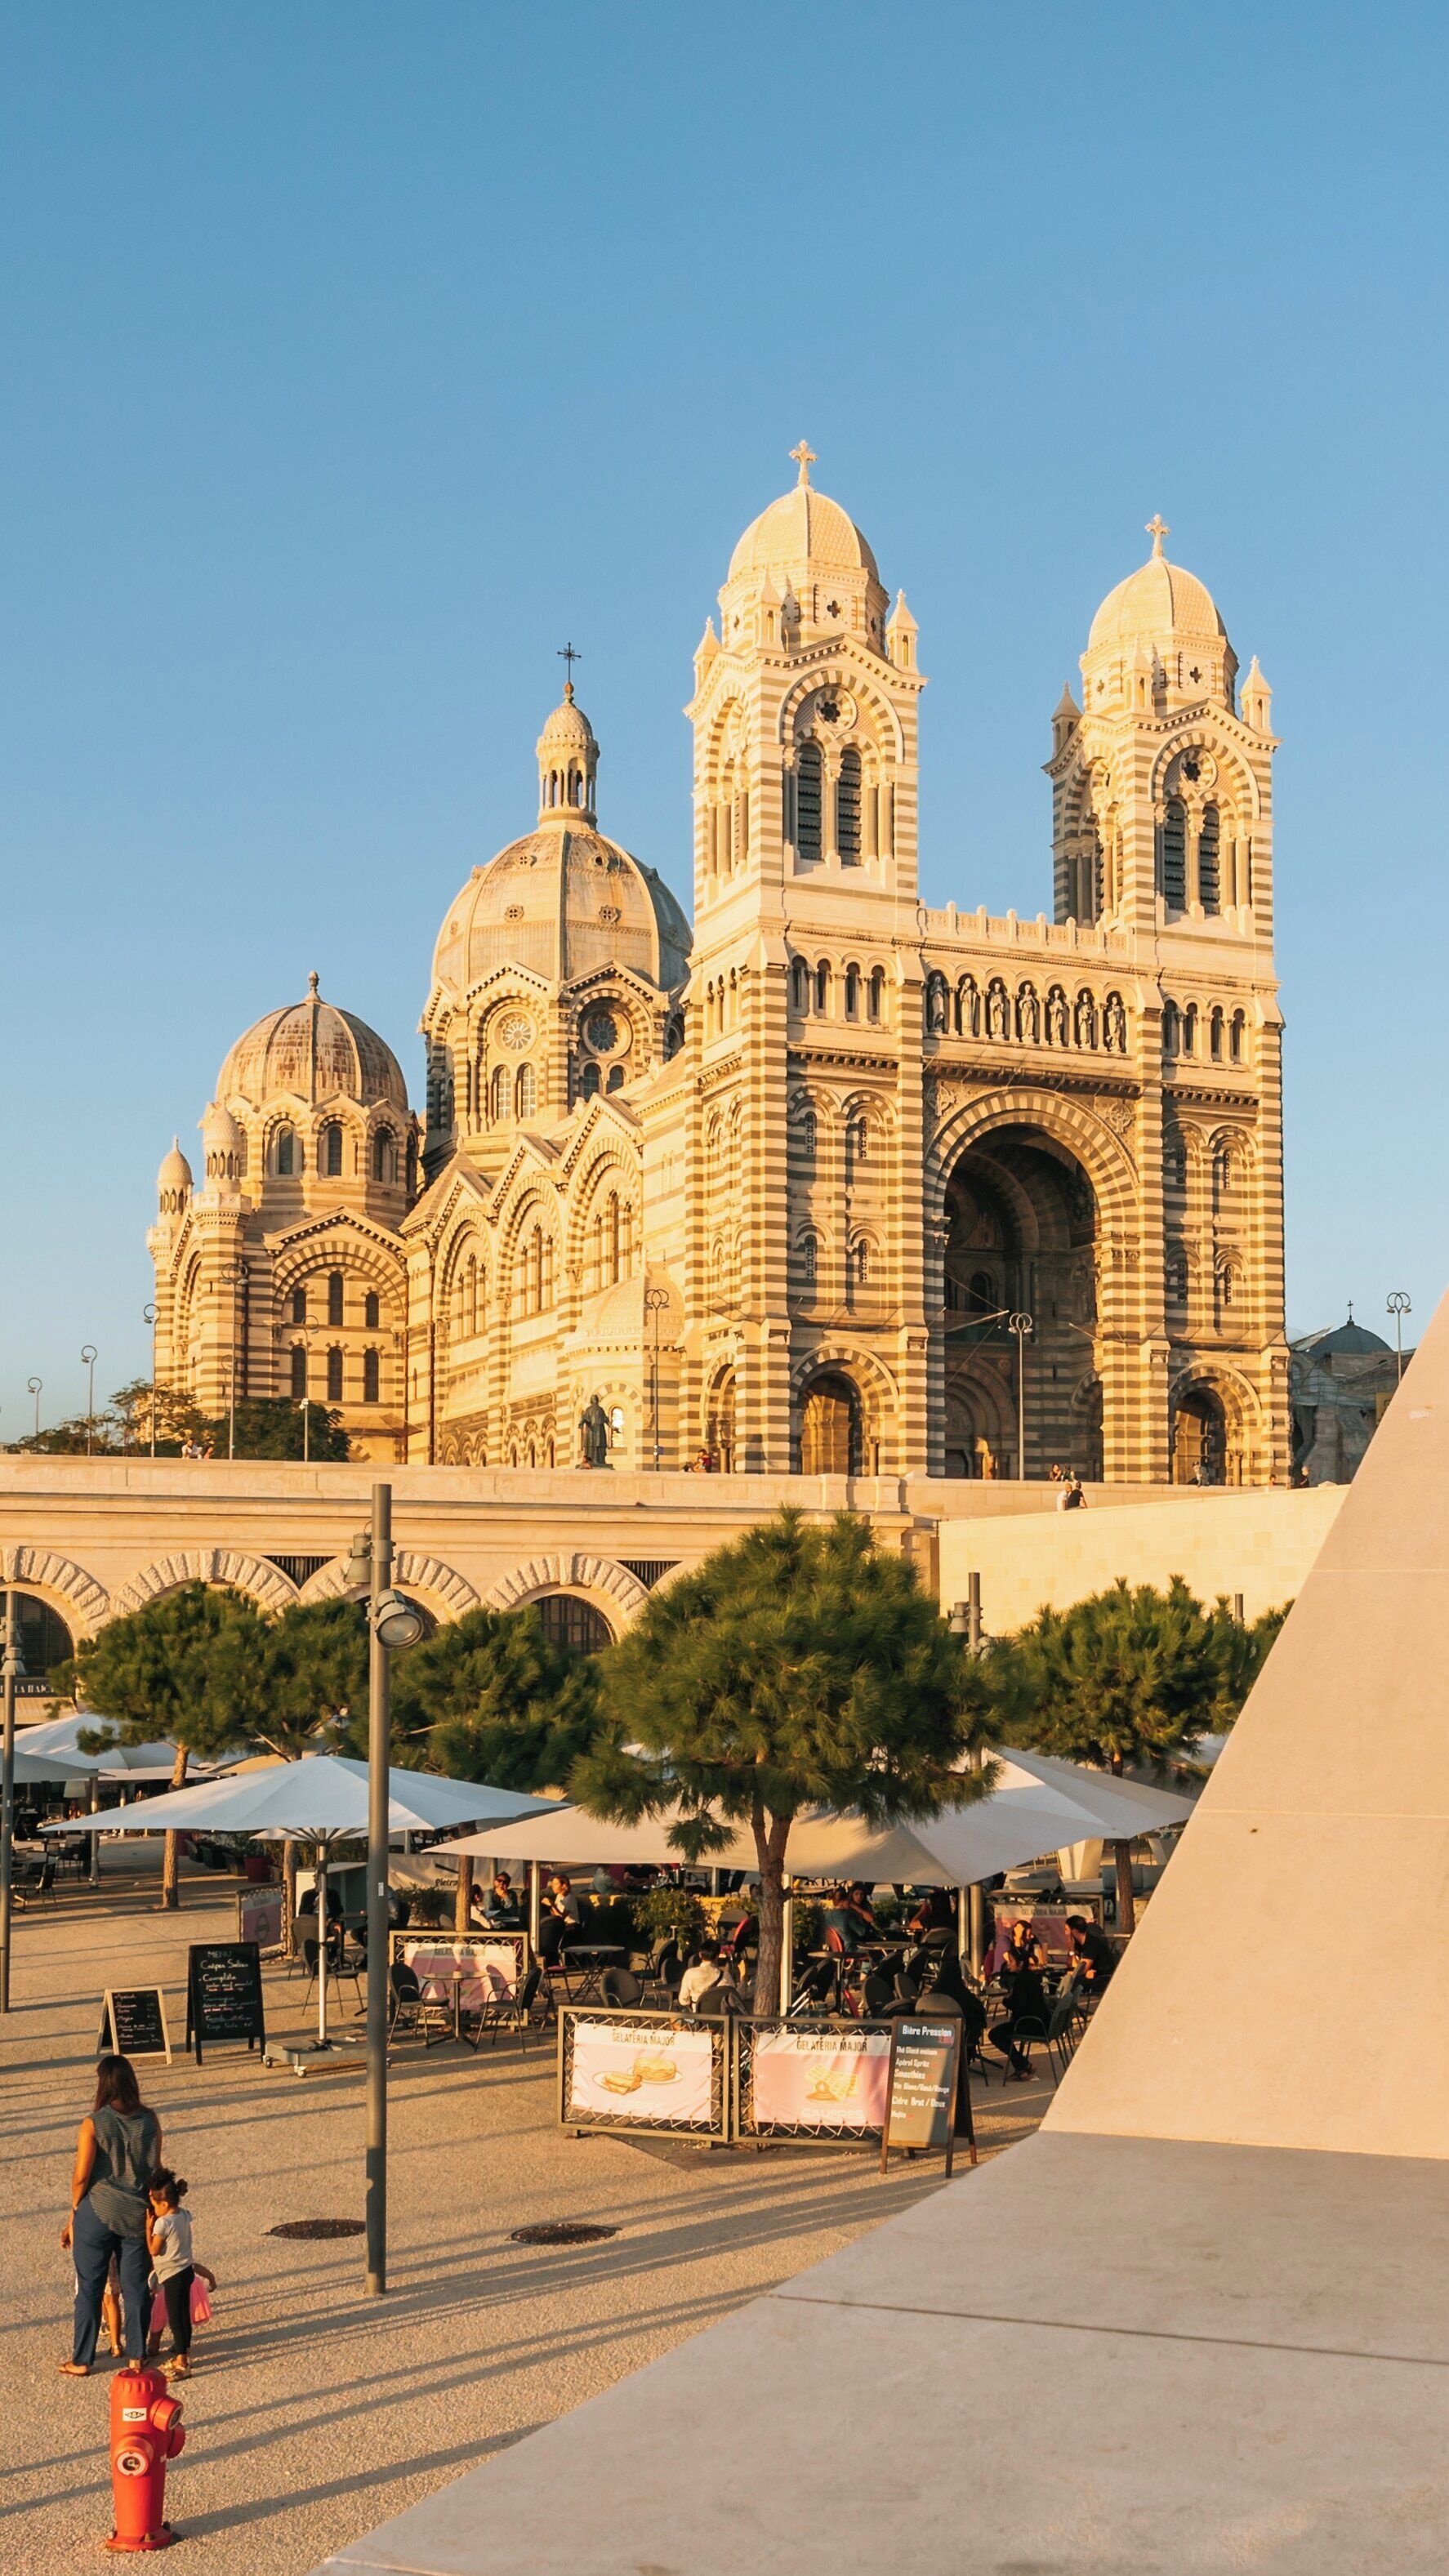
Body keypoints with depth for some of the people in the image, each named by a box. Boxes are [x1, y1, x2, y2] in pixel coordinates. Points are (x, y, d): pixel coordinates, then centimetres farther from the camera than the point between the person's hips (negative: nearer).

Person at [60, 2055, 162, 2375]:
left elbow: (81, 2177, -12)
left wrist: (74, 2215, 3)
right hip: (137, 2214, 3)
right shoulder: (150, 2121, -4)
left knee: (90, 2288, 9)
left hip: (97, 2213, -3)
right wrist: (151, 2207, 17)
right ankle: (137, 2355, 20)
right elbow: (155, 2169, 4)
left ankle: (81, 2361, 18)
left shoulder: (93, 2124, -14)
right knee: (136, 2286, 13)